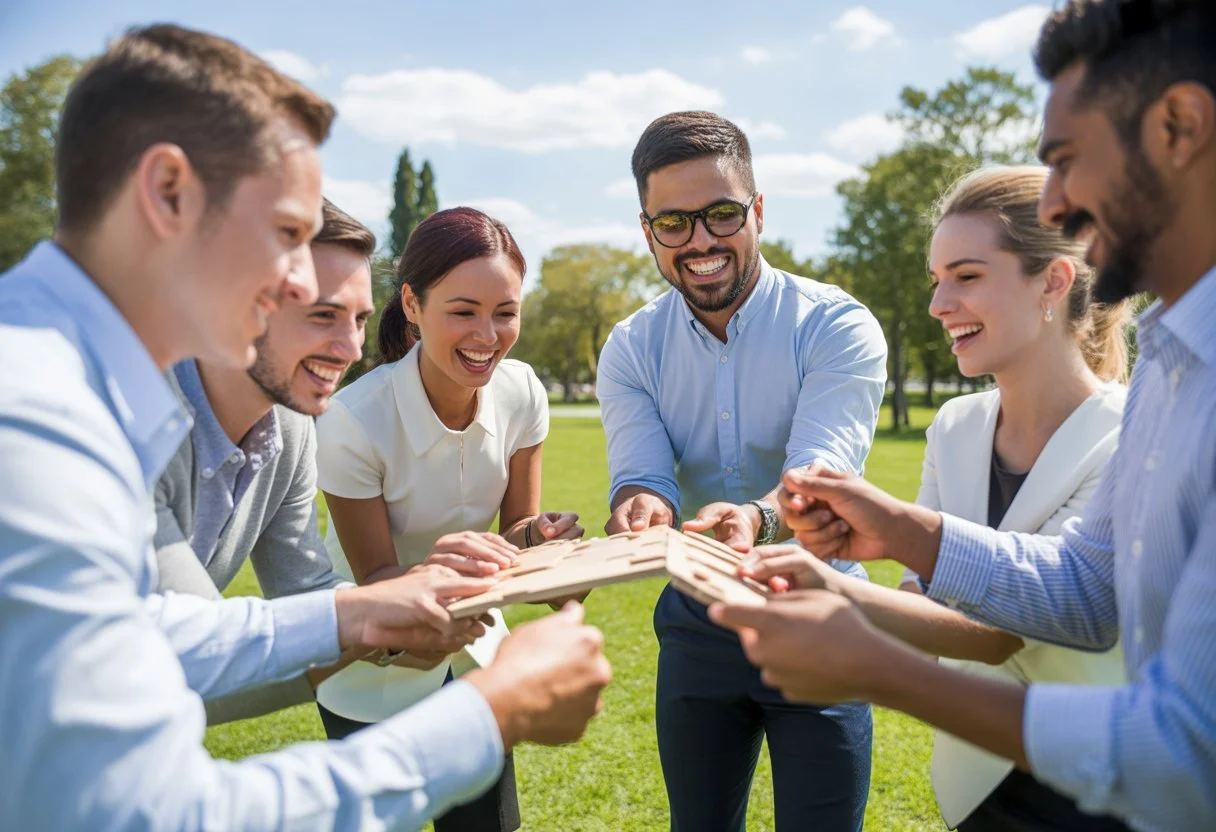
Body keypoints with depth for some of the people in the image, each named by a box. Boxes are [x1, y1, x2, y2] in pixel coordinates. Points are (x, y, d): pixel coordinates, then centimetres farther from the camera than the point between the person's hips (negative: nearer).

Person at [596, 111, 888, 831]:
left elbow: (821, 472, -27)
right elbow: (643, 476, -14)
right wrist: (639, 511, -39)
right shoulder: (631, 351, -3)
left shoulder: (837, 327, -14)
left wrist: (757, 518, -49)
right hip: (696, 627, 3)